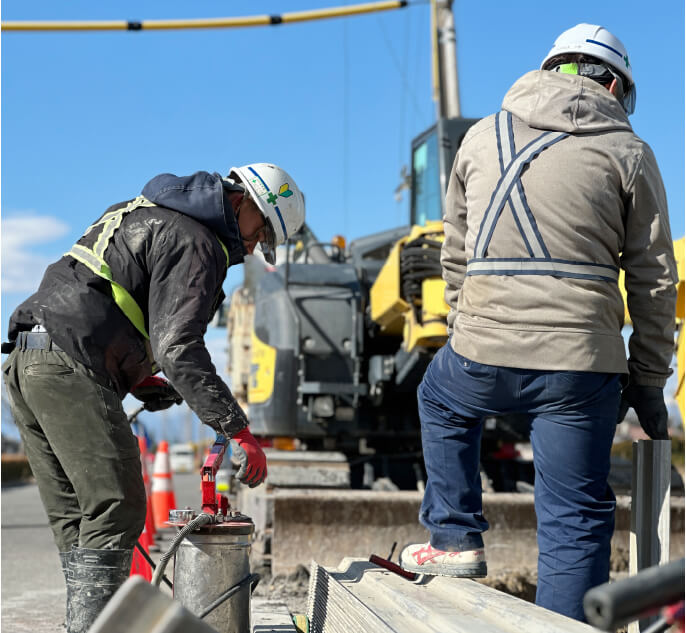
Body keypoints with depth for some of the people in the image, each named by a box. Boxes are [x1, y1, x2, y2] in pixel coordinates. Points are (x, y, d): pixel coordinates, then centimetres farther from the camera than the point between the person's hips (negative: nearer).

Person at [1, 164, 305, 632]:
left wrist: (135, 377, 20)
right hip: (72, 368, -10)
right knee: (118, 511, -9)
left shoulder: (144, 212, 25)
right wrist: (238, 430, -19)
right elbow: (178, 345, -18)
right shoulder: (197, 242, -6)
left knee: (77, 516, 11)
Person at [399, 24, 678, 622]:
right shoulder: (627, 151, 6)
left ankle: (455, 538, 32)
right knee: (575, 520, 7)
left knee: (440, 398, 34)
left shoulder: (482, 136, 14)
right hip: (581, 362, -2)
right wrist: (648, 381, 11)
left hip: (483, 353, 2)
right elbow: (653, 278, 4)